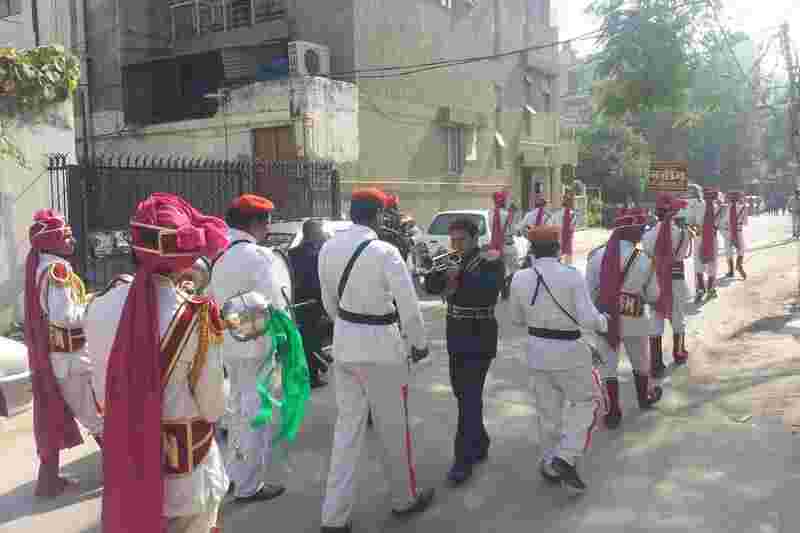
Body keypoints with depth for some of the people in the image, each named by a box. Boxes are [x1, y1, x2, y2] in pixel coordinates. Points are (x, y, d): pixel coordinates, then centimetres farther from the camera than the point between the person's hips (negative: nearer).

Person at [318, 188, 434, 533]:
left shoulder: (328, 249, 0)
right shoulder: (384, 252, -19)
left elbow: (330, 301, 9)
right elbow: (408, 305, -16)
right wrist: (419, 343, -1)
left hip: (344, 344, 6)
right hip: (381, 347, -6)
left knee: (347, 427, 13)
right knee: (393, 427, 13)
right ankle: (404, 498, 34)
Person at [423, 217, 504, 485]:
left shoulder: (491, 262, -8)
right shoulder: (453, 262, 10)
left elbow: (489, 290, -24)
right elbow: (434, 288, 3)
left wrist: (461, 275, -30)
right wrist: (443, 276, -16)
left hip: (479, 339, -7)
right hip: (455, 337, 7)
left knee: (470, 397, -8)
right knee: (462, 394, 14)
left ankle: (464, 459, -2)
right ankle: (480, 444, 31)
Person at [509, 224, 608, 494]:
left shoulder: (519, 279, -6)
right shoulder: (572, 275, -17)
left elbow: (516, 318, 6)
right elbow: (588, 319, -19)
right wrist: (604, 321, 2)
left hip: (537, 350, 4)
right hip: (568, 351, -4)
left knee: (548, 410, 19)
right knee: (584, 403, 15)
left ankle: (550, 466, 30)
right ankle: (565, 458, 3)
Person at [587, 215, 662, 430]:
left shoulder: (596, 256, -6)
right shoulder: (643, 260, -9)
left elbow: (589, 289, -2)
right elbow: (652, 295, 0)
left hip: (604, 318, 1)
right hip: (633, 320, -1)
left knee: (608, 365, 11)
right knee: (640, 362, 24)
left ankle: (612, 414, 16)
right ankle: (645, 397, 47)